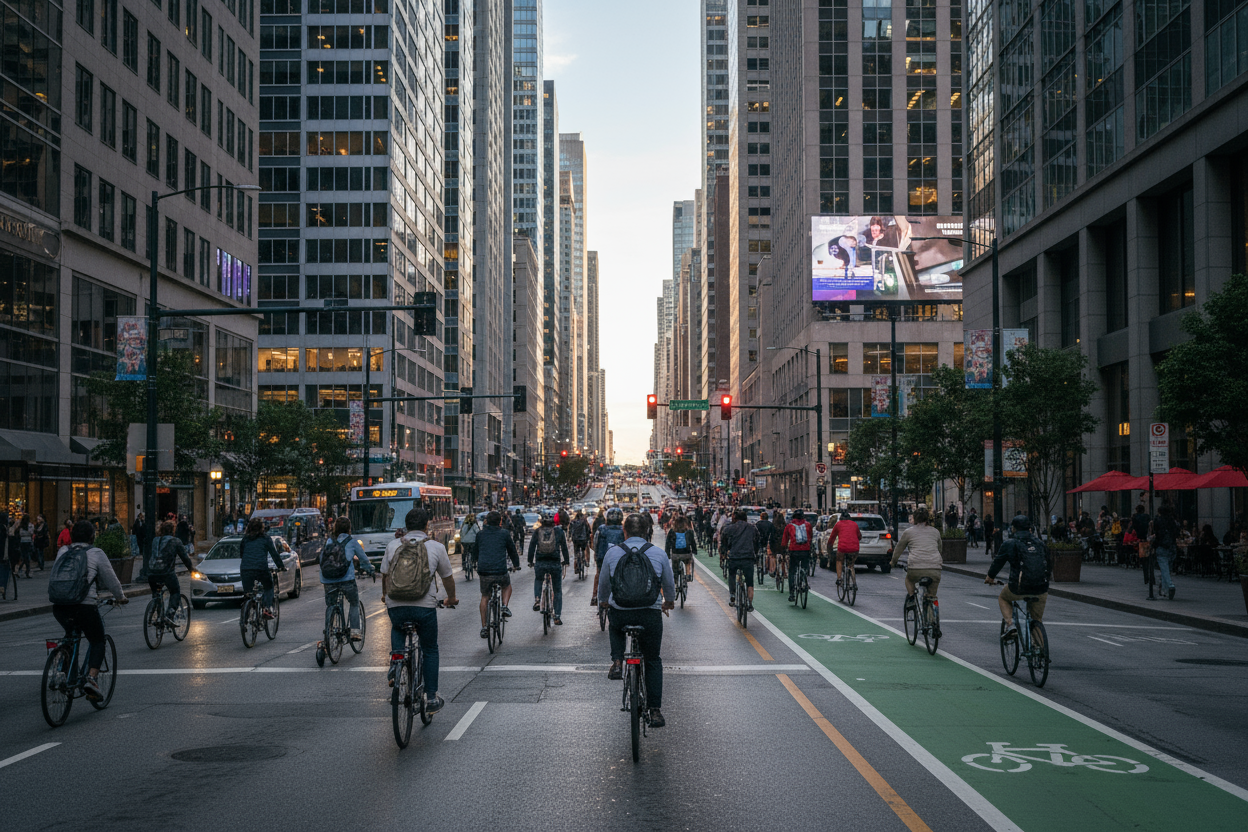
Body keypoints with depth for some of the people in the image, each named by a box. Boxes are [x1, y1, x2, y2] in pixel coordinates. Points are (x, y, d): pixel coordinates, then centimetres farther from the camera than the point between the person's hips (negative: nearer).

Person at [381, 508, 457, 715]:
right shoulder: (436, 547, 4)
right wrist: (451, 599, 35)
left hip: (395, 606, 2)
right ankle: (431, 699, 14)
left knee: (397, 628, 36)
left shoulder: (393, 545, 8)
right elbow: (447, 578, 16)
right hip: (425, 606, -2)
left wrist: (385, 595, 39)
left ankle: (396, 658, 10)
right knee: (430, 651, 16)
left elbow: (384, 575, 18)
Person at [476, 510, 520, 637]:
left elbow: (476, 552, 23)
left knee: (484, 597, 18)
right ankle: (505, 606, 8)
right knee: (507, 585, 31)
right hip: (500, 572, -2)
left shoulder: (480, 534, 11)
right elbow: (512, 551, 16)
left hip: (483, 571, 2)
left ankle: (484, 627, 15)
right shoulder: (504, 534, 5)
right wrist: (516, 565, 34)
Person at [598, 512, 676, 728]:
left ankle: (617, 661, 14)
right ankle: (655, 711, 9)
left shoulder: (612, 552, 2)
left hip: (619, 612, 0)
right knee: (653, 661, 15)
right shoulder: (658, 554, 3)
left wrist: (603, 601, 37)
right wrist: (669, 601, 39)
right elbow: (670, 584, 17)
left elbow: (603, 583, 16)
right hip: (650, 614, 0)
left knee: (615, 625, 37)